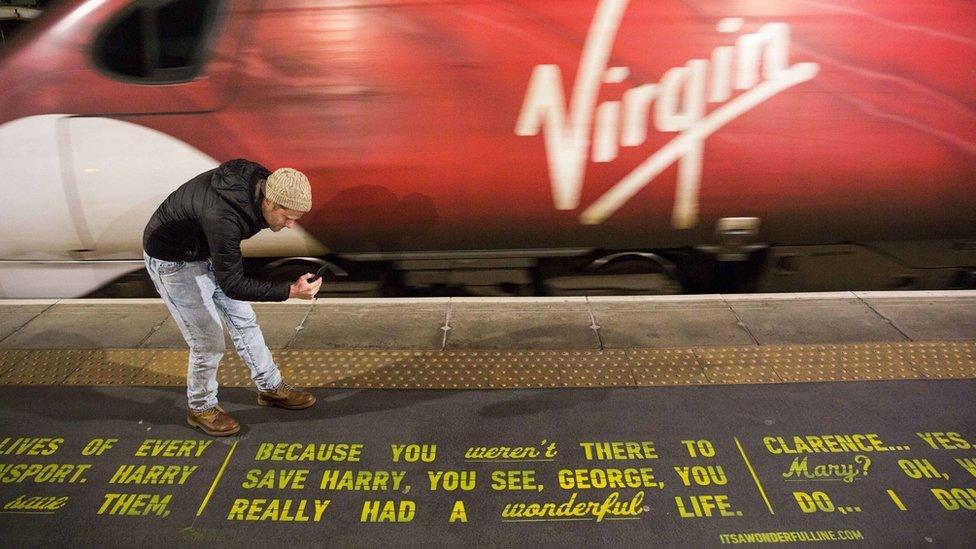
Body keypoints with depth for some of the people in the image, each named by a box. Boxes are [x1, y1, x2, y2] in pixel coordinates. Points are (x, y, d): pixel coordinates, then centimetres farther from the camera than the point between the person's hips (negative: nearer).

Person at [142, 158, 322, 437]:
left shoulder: (261, 181, -18)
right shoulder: (222, 217, -42)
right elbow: (233, 286, -34)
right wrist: (290, 291, -38)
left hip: (208, 251, 8)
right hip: (172, 260, -8)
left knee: (243, 320, 13)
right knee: (209, 342, -4)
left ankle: (271, 387, 28)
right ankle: (201, 408, 20)